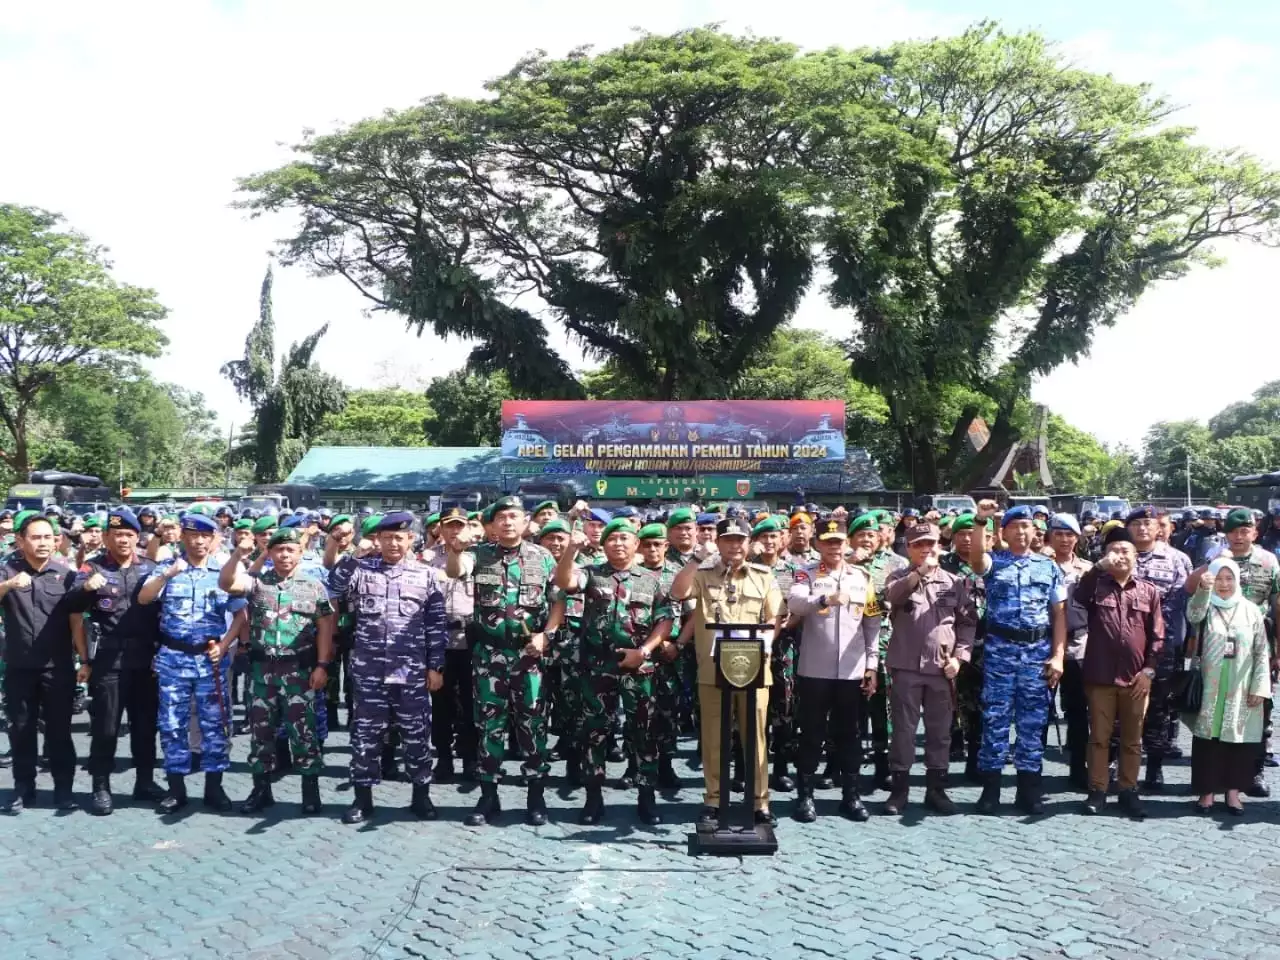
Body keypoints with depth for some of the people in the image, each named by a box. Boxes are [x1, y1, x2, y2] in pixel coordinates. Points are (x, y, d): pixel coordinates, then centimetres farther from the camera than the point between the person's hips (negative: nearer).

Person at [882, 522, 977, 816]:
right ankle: (899, 789, 10)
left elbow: (968, 622, 9)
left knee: (940, 730, 7)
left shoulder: (955, 582, 9)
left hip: (942, 667, 2)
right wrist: (919, 572, -24)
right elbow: (890, 595, -18)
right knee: (904, 728, 2)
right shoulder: (900, 578, 5)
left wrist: (959, 656, -2)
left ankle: (936, 789, 18)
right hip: (906, 665, -2)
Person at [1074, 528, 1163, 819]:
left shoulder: (1149, 590, 6)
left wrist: (1149, 669, -3)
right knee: (1099, 736, 6)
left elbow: (1157, 634, 5)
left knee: (1132, 739, 10)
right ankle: (1097, 790, 13)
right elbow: (1077, 597, -20)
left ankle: (1128, 791, 19)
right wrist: (1099, 566, -21)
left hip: (1135, 677, 1)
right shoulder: (1096, 585, 4)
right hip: (1100, 675, -1)